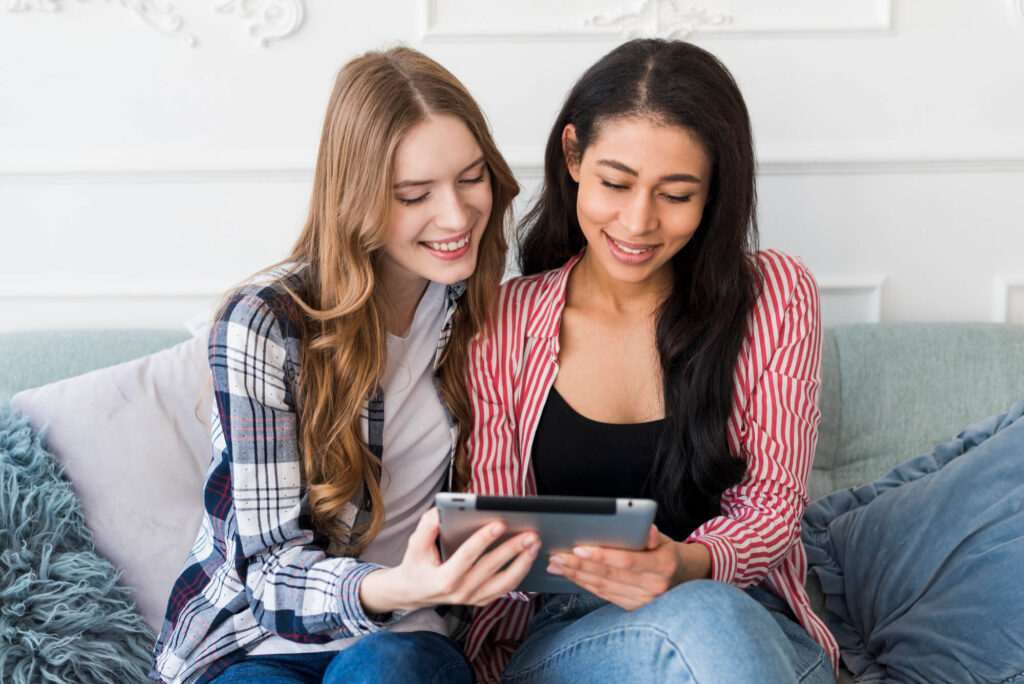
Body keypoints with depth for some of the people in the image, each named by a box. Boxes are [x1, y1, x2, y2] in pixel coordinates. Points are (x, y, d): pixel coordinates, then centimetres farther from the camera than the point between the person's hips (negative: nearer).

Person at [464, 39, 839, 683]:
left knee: (703, 611, -37)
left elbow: (773, 503, 1)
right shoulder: (503, 323, 3)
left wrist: (688, 566, -22)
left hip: (748, 614, 1)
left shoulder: (776, 297, 2)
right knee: (697, 622, -36)